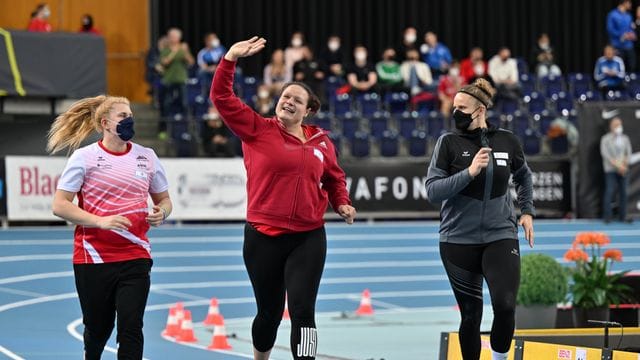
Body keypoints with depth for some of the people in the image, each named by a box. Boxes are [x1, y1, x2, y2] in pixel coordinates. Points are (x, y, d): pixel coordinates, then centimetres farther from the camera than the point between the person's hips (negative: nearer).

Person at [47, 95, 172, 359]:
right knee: (98, 327, 10)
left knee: (131, 326, -11)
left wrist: (160, 213, -5)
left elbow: (164, 200, 19)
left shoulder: (147, 157, 7)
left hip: (135, 257, 2)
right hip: (93, 257, -2)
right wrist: (100, 221, -20)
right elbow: (59, 205, -8)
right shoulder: (84, 157, -5)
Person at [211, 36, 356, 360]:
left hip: (308, 239, 1)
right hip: (263, 237, -1)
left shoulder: (320, 142, 5)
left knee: (302, 310, -9)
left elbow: (334, 178, 23)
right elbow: (222, 97, -9)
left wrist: (342, 203, 6)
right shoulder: (257, 130, -2)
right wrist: (230, 59, -19)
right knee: (270, 312, 12)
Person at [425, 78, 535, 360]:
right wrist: (469, 172, -21)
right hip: (459, 240, 0)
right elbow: (432, 191, -12)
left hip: (500, 237, 0)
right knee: (470, 314, 5)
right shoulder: (449, 142, -4)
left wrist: (527, 211, 12)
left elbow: (523, 176, 22)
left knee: (505, 306, -17)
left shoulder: (507, 141, 1)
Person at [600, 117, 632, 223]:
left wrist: (624, 164, -8)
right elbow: (605, 153, -9)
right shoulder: (606, 139, -1)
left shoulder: (625, 138, 11)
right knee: (609, 192, -7)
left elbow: (628, 153, 9)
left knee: (623, 192, 3)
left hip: (623, 169, 4)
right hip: (611, 170, -4)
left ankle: (622, 216, 9)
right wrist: (617, 165, -14)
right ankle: (607, 217, -3)